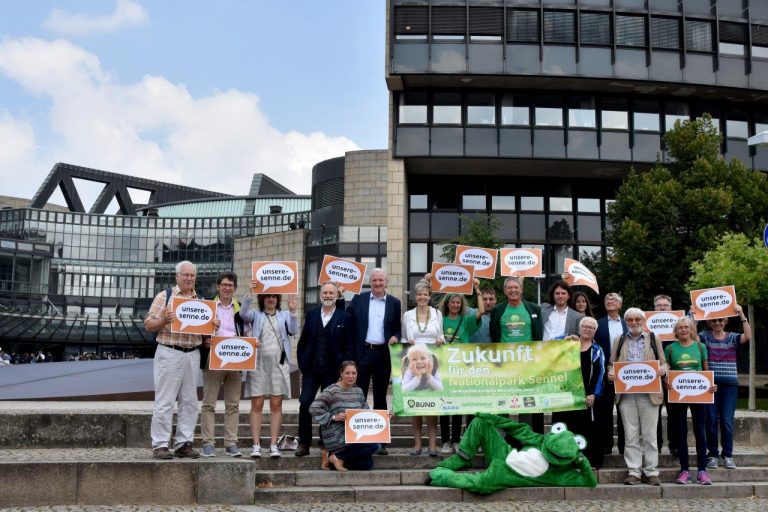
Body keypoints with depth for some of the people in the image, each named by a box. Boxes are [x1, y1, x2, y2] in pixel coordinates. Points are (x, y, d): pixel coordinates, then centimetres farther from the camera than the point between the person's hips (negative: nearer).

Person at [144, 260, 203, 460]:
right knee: (165, 401, -5)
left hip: (192, 354, 5)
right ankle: (160, 445, 0)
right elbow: (148, 325, 0)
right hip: (169, 353, -5)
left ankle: (183, 444, 13)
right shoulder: (165, 296, 3)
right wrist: (164, 320, -19)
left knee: (189, 402, 6)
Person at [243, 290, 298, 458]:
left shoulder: (284, 315, 13)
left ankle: (273, 444, 5)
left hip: (278, 363, 1)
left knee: (276, 405, 1)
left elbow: (293, 330, -3)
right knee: (257, 405, -2)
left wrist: (293, 311, -17)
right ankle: (256, 444, 1)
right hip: (258, 363, -1)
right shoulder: (256, 315, 10)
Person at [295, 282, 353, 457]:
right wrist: (302, 364, 3)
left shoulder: (344, 317, 1)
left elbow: (348, 346, -1)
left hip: (332, 371, -2)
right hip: (310, 369, 2)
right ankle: (304, 444, 5)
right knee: (305, 404, -4)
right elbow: (302, 342, 12)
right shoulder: (311, 315, 10)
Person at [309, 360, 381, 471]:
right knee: (373, 446, -20)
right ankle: (337, 457, -4)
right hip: (336, 436, -7)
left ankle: (335, 457, 8)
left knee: (367, 465, -9)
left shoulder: (358, 391, 12)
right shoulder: (332, 391, -9)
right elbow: (314, 409, -15)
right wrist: (333, 417, -20)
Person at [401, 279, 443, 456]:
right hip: (413, 361, 1)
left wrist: (441, 340, -7)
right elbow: (403, 339, 11)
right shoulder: (408, 315, 9)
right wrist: (408, 342, -10)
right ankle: (417, 444, 6)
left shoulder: (437, 313, 9)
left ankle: (432, 445, -1)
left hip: (432, 362, -1)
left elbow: (441, 336, 14)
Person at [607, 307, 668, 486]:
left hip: (649, 393, -1)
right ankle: (633, 471, 8)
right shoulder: (619, 341, 15)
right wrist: (611, 373, -8)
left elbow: (663, 363, 10)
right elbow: (612, 364, 14)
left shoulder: (653, 339, 12)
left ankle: (652, 471, 8)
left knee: (650, 434, 1)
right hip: (626, 393, 1)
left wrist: (662, 370, -12)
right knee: (630, 435, 3)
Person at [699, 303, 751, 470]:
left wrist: (742, 315, -13)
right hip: (710, 383, 0)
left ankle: (728, 455, 9)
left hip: (730, 383, 0)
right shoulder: (705, 336, 6)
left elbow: (748, 336, -8)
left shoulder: (732, 337, 9)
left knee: (727, 420, -1)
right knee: (711, 420, 2)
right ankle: (712, 455, 11)